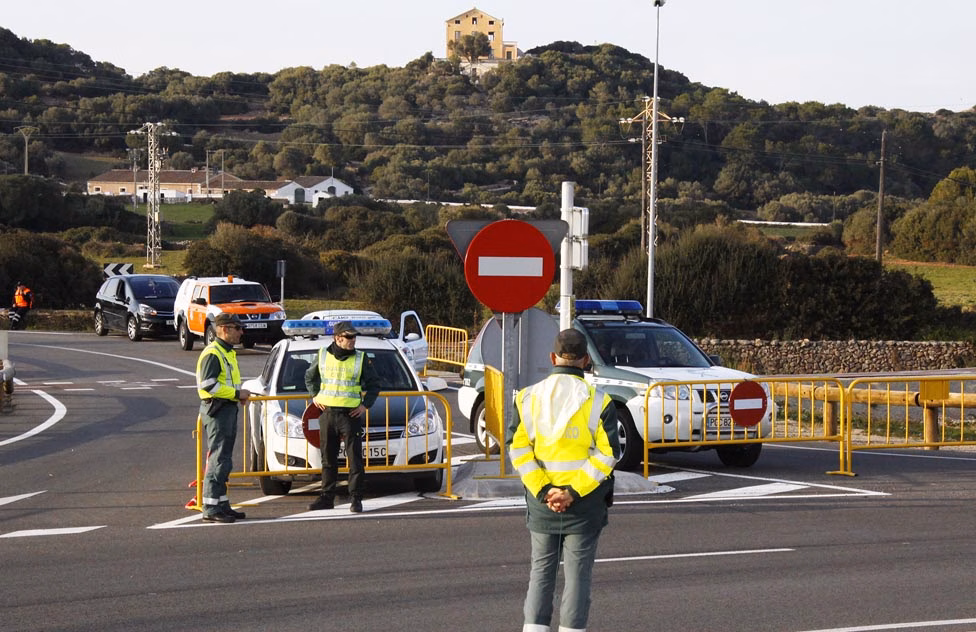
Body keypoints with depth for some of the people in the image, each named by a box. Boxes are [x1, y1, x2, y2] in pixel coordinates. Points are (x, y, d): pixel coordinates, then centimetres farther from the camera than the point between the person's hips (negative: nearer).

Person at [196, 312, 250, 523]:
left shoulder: (228, 352, 19)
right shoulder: (212, 353, -14)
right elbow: (208, 384, -23)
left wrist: (240, 394, 10)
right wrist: (237, 393, -19)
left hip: (228, 408, 10)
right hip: (216, 409, -10)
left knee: (224, 460, 14)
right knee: (218, 460, -10)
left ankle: (222, 504, 20)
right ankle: (211, 508, -9)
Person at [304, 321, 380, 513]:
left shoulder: (361, 359, 1)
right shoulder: (323, 356, 5)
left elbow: (374, 384, 10)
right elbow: (310, 376, 22)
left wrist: (365, 405, -1)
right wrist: (315, 396, 11)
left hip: (350, 414, -2)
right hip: (327, 412, 2)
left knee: (355, 459, -4)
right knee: (328, 459, 10)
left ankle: (356, 499, 2)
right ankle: (326, 497, 18)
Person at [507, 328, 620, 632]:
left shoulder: (528, 397, 0)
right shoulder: (598, 401, -7)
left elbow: (517, 448, -5)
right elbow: (608, 454, -13)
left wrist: (542, 490, -8)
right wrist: (574, 490, -13)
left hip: (541, 504, 2)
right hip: (584, 505, -2)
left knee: (541, 570, 13)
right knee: (578, 573, 5)